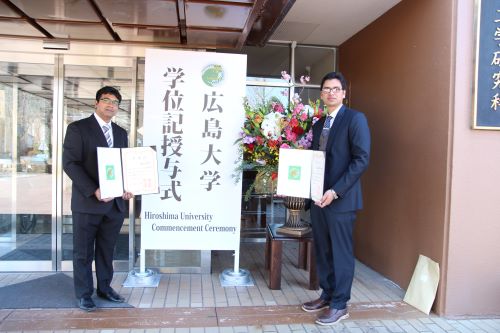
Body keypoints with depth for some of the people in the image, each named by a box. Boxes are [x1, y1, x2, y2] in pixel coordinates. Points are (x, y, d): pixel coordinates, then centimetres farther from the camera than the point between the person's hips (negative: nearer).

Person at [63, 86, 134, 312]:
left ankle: (105, 288, 29)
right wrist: (94, 191, -20)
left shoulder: (120, 133, 14)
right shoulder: (78, 128, -4)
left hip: (115, 203, 5)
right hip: (87, 202, -5)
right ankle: (84, 294, 20)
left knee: (107, 249, 15)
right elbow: (70, 163, -11)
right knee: (83, 251, 6)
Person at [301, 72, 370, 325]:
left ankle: (340, 305, 17)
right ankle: (326, 295, 30)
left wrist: (335, 191, -19)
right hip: (318, 196, 7)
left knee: (341, 252, 4)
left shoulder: (355, 119, -6)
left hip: (341, 198, -7)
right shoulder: (318, 124, 15)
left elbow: (361, 159, -14)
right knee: (322, 250, 15)